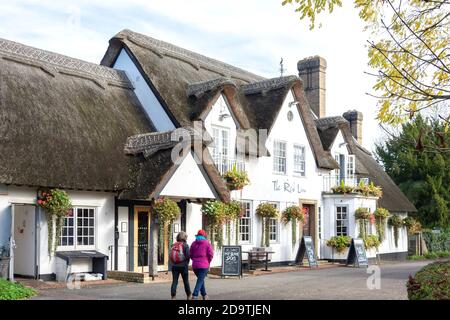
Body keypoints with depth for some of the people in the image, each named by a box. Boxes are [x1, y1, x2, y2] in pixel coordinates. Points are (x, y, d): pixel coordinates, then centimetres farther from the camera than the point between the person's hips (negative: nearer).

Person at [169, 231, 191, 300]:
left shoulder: (174, 245, 4)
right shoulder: (185, 245, -8)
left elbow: (171, 256, 2)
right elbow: (188, 256, -14)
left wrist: (170, 266, 8)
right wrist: (186, 263, 5)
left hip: (174, 266, 3)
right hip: (183, 266, -3)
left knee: (174, 281, 4)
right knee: (186, 281, 11)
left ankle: (173, 296, -6)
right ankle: (189, 295, 22)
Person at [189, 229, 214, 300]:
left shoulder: (193, 244, 8)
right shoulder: (207, 243, -1)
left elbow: (191, 255, 9)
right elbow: (211, 254, -7)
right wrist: (208, 261, 10)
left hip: (195, 265, 4)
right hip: (204, 265, -4)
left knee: (201, 280, 20)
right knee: (200, 281, -5)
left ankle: (204, 295, 26)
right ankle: (195, 296, -19)